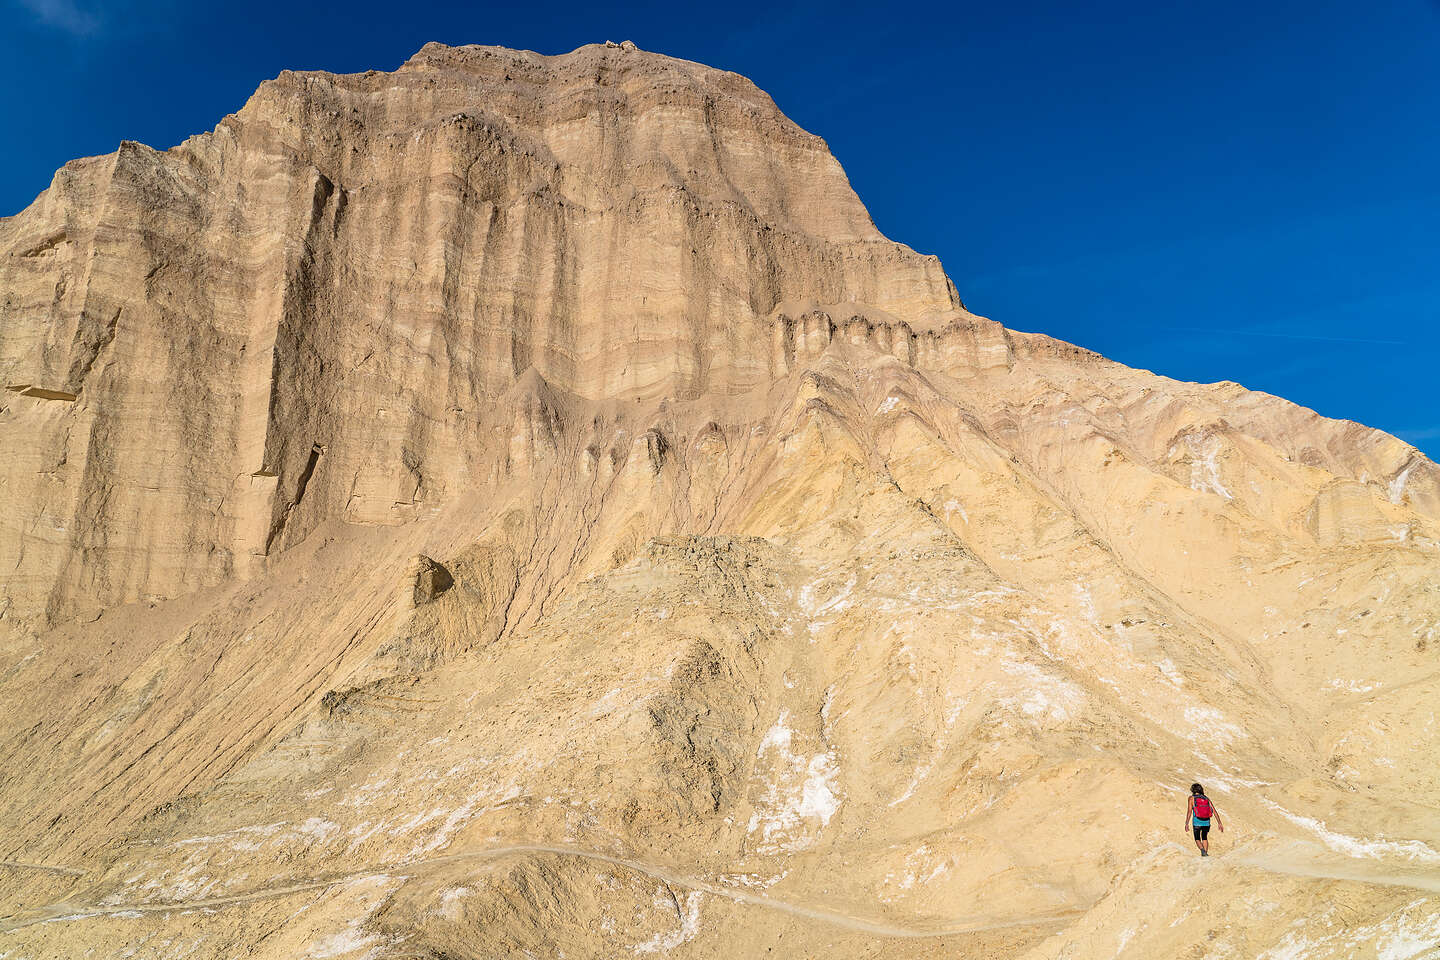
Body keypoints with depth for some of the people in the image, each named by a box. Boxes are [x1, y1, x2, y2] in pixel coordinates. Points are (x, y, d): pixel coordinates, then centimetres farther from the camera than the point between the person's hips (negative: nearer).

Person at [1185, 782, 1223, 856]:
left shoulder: (1192, 798, 2)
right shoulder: (1206, 798, 11)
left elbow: (1189, 811, -9)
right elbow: (1214, 811, 4)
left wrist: (1187, 823, -11)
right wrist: (1219, 823, 4)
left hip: (1197, 822, -4)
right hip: (1207, 822, 4)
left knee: (1197, 839, 14)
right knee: (1205, 838, 26)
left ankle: (1202, 850, -12)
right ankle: (1206, 853, 18)